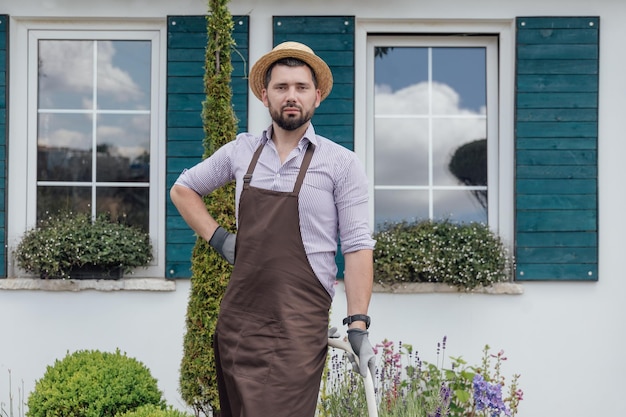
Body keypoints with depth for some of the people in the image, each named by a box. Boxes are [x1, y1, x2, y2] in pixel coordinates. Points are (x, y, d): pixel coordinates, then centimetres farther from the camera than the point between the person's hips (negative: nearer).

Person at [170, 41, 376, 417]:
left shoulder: (342, 163, -3)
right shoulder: (240, 151, 8)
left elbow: (357, 246, -5)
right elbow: (183, 189, 22)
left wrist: (358, 325, -11)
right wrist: (218, 238, 8)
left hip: (300, 324, -4)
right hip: (238, 315, 4)